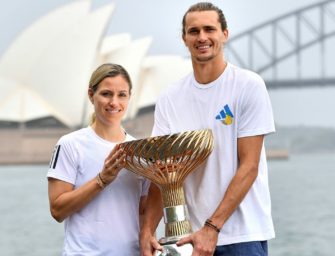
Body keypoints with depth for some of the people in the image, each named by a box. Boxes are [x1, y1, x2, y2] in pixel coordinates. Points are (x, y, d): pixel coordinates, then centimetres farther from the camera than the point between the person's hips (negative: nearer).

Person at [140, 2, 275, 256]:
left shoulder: (249, 85, -5)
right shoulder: (169, 99, 6)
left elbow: (249, 166, -9)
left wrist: (212, 228, -15)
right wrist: (148, 230, -11)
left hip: (243, 235, -3)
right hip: (190, 235, 3)